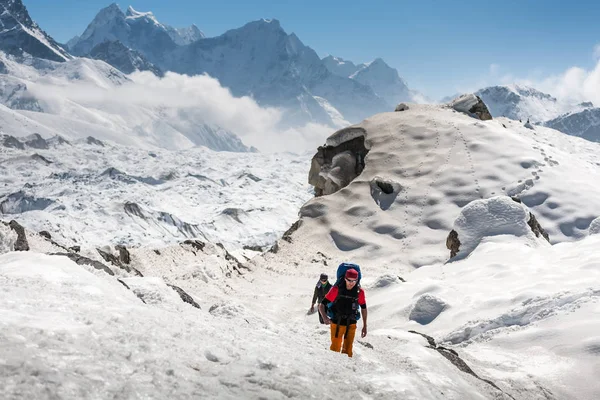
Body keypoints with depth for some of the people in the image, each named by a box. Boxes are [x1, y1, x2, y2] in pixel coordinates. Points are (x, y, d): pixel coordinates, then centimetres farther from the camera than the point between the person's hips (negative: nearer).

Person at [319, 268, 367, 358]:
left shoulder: (359, 291, -8)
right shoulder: (337, 289, -15)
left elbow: (363, 308, 9)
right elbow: (322, 305, -12)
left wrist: (365, 326, 11)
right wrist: (324, 317, -31)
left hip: (351, 324, 2)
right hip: (336, 323, -2)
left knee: (348, 350, 5)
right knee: (335, 349, -3)